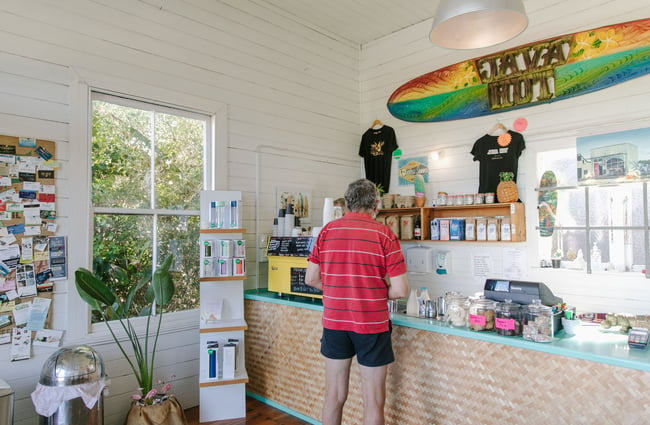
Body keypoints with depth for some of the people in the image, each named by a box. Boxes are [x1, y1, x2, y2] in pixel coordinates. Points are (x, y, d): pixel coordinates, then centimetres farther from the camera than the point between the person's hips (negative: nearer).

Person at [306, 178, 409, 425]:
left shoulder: (327, 231, 0)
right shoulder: (384, 234, -9)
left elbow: (311, 279, 3)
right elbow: (400, 290, -11)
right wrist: (377, 292, 8)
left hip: (333, 321, 4)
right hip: (371, 324, -3)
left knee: (334, 396, 17)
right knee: (373, 401, 10)